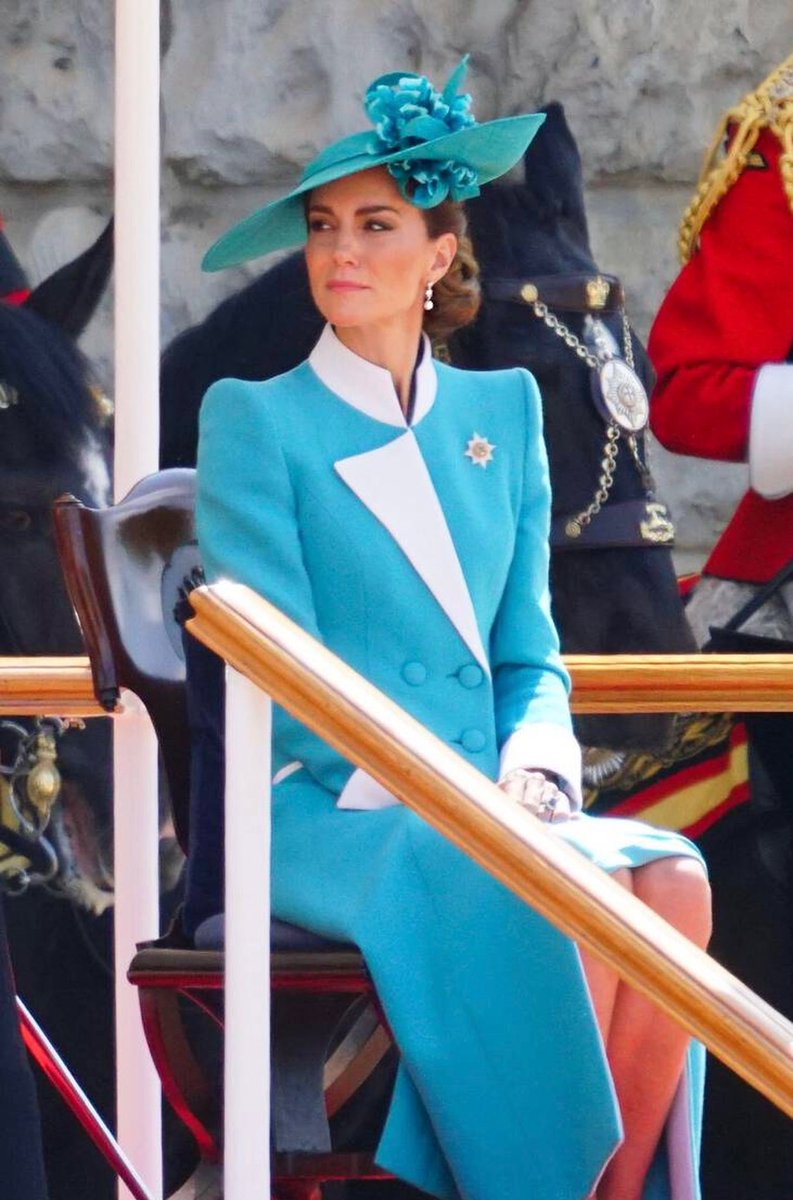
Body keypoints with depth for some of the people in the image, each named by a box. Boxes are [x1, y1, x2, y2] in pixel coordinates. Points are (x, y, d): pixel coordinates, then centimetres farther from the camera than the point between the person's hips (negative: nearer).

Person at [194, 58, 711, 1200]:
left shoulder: (502, 410, 16)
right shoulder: (255, 419, 2)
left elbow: (530, 652, 16)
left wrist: (531, 769, -6)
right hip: (322, 813, -4)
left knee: (672, 879, -26)